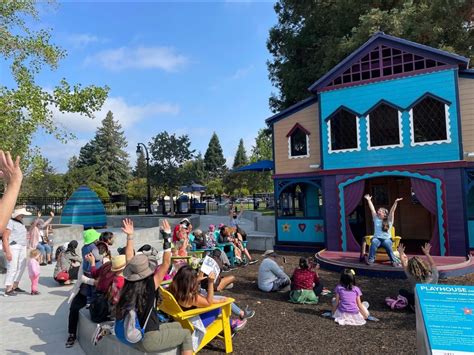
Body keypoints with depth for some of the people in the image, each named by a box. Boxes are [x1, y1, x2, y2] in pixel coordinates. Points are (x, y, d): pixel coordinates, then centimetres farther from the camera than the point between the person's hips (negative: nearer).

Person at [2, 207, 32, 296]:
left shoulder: (20, 223, 18)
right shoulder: (10, 222, -9)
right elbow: (5, 237, -15)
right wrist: (7, 252, -20)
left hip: (22, 248, 9)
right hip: (13, 247, -9)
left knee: (21, 267, 10)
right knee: (12, 268, -9)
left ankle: (15, 287, 20)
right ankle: (8, 290, -3)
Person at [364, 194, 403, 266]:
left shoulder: (389, 220, 7)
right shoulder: (376, 219, 12)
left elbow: (392, 211, -5)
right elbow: (372, 209, 9)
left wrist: (396, 202, -16)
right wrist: (369, 200, 7)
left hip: (387, 239, -1)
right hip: (377, 238, 1)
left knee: (387, 243, -36)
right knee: (374, 242, -34)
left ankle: (394, 261, -25)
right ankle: (371, 259, -27)